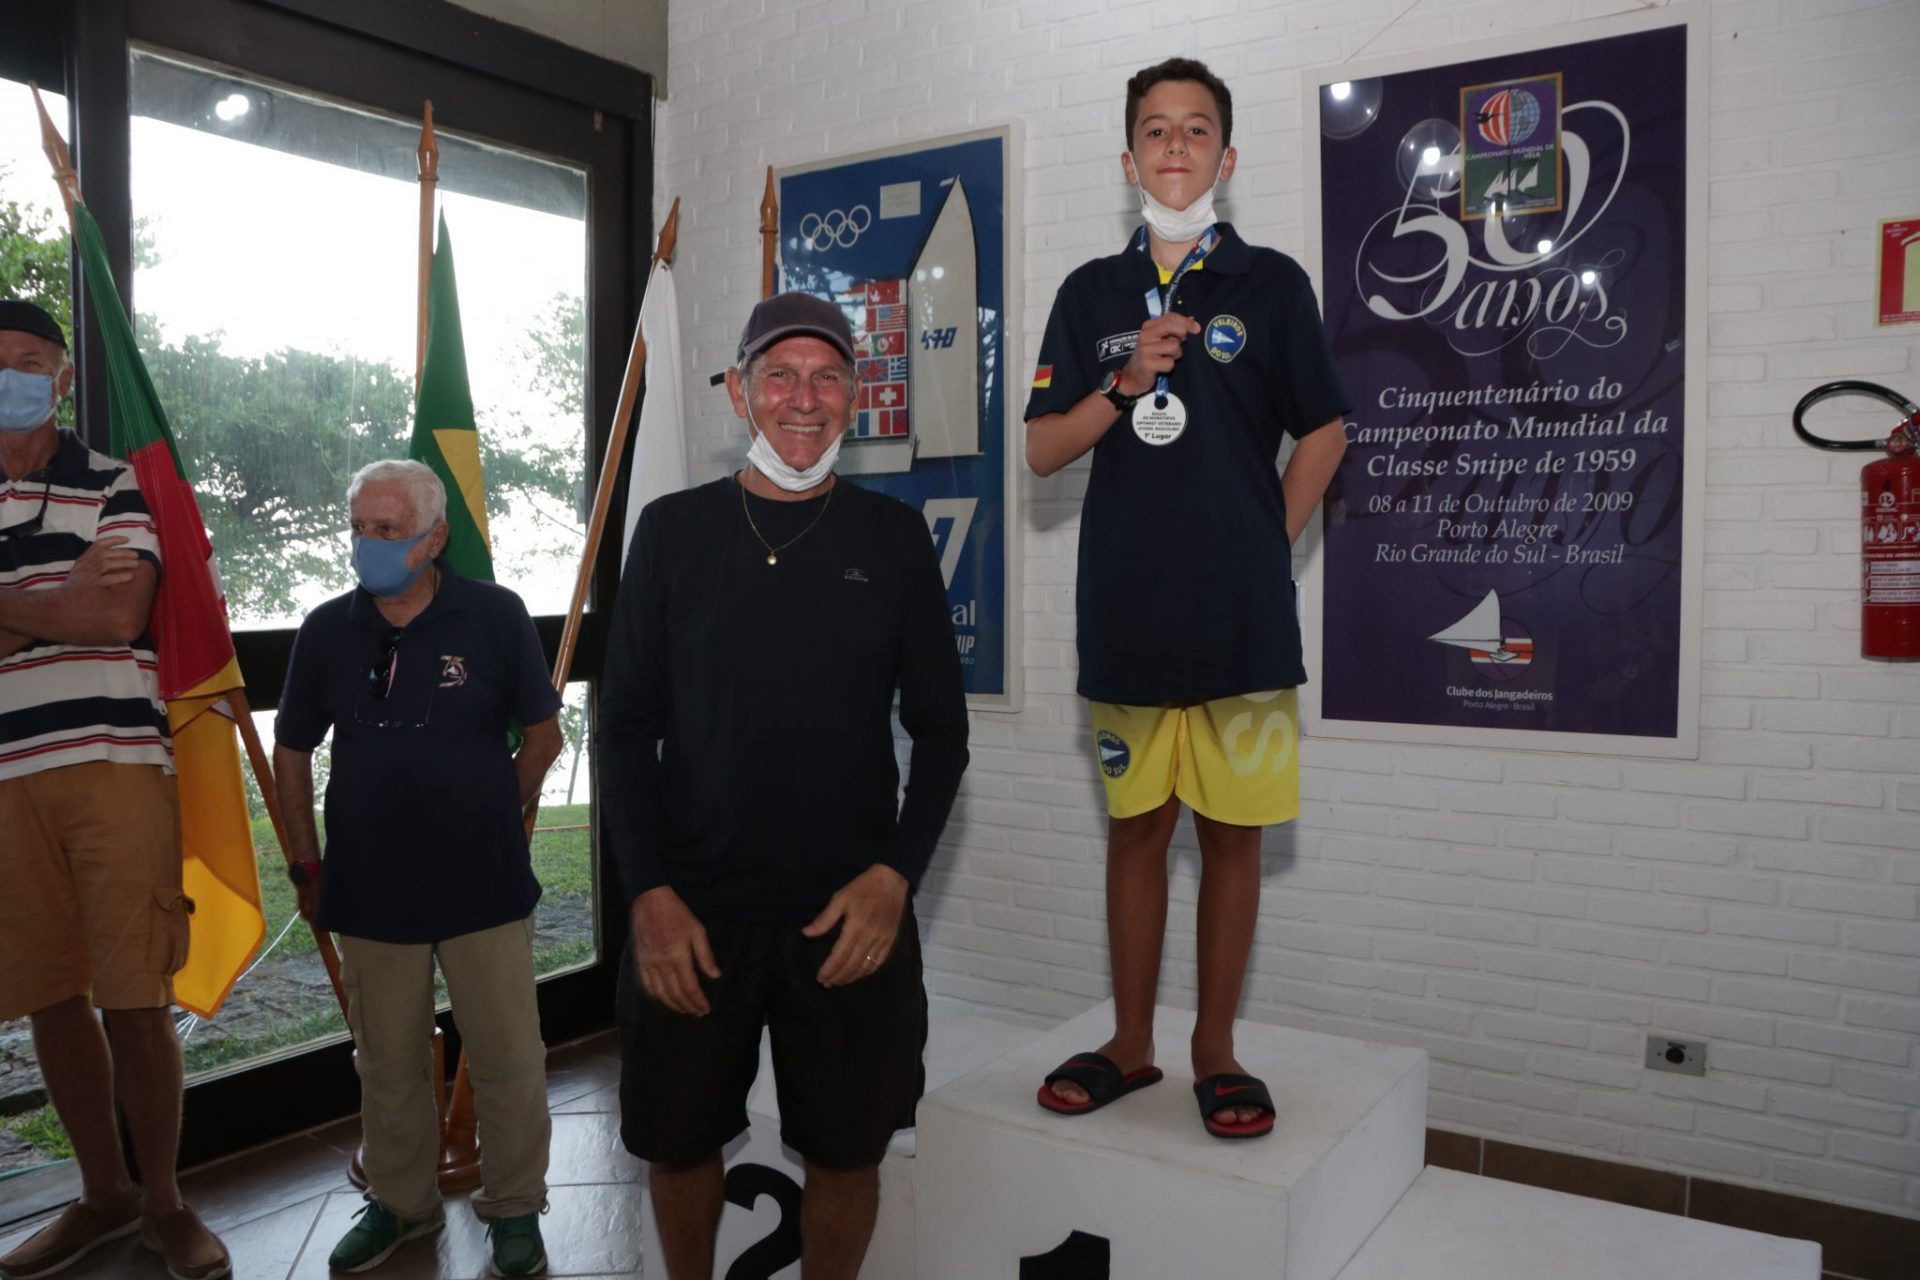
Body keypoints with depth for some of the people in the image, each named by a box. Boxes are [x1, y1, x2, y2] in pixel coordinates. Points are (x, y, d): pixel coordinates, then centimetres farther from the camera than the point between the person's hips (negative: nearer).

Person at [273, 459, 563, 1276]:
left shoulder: (495, 616, -8)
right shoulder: (327, 630, 0)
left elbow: (543, 734, 2)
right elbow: (292, 754, 10)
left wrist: (492, 817, 6)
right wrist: (307, 867, 8)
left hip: (484, 886, -2)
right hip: (368, 891, 2)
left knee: (508, 1057, 6)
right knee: (388, 1064, 16)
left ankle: (514, 1207, 26)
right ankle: (399, 1203, 37)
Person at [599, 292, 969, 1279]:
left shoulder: (893, 537, 2)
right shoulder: (673, 530, 2)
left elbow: (940, 727, 4)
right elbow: (626, 724, 2)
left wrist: (896, 873, -9)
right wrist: (650, 892, -8)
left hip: (853, 910, 0)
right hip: (690, 910, 1)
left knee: (846, 1150, 11)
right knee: (678, 1142, 15)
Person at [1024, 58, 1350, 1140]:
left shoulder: (1271, 283, 5)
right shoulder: (1094, 293, 10)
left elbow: (1324, 432, 10)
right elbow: (1045, 451, 5)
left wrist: (1270, 543, 3)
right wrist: (1126, 383, -10)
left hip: (1242, 613, -1)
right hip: (1128, 607, 2)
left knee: (1232, 832, 4)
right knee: (1137, 826, 10)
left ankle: (1217, 1049, 19)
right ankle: (1131, 1044, 23)